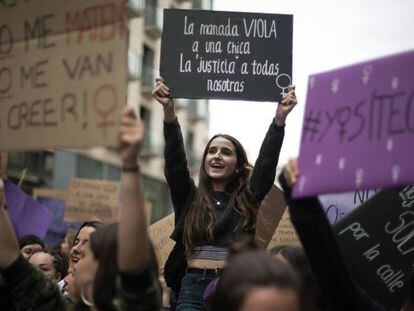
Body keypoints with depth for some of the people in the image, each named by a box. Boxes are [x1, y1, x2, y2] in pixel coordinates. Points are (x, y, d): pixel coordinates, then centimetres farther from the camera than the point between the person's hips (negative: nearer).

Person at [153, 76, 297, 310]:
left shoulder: (247, 199, 11)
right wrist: (169, 110, -13)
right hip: (193, 288, 0)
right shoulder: (189, 197, 11)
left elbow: (267, 160, 2)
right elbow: (175, 159, -1)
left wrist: (280, 117, -9)